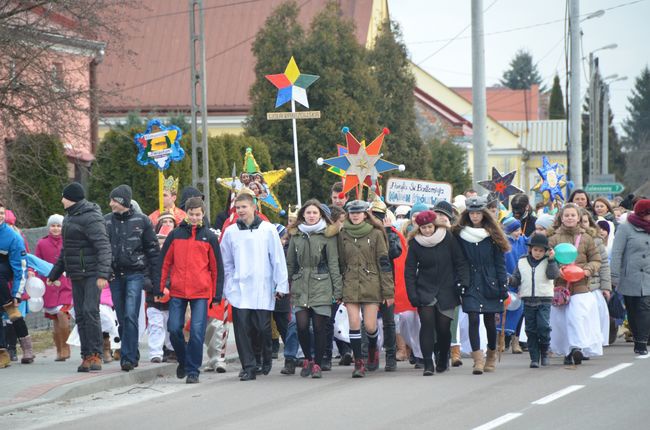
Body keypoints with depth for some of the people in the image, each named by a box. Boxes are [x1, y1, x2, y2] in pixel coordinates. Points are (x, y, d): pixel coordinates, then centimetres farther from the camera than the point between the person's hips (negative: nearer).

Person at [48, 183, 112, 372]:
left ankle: (95, 355, -14)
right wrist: (54, 274, 29)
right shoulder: (69, 218, 18)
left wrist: (102, 274, -30)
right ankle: (87, 357, 7)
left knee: (90, 311, -17)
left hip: (92, 274, -9)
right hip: (76, 275, 9)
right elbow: (66, 250, 28)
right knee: (80, 316, 5)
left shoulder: (91, 218, -13)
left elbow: (103, 246, -21)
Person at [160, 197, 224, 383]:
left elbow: (217, 267, 7)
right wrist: (160, 289, 4)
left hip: (201, 292, -1)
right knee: (174, 329, -2)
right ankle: (183, 361, 22)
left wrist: (217, 295, 3)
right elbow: (164, 262, 9)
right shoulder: (175, 234, 7)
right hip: (177, 292, 1)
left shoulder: (209, 237, 5)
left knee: (197, 332, -5)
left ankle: (193, 370, 3)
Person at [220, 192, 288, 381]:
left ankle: (266, 358, 25)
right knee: (242, 329, -4)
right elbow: (226, 263, 14)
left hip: (263, 289, -2)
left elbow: (278, 258, 2)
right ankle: (248, 367, 2)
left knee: (264, 328, -1)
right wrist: (227, 287, 9)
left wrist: (281, 284, -1)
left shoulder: (268, 229, 1)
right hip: (239, 290, 2)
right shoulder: (230, 232, 7)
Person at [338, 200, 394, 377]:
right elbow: (341, 263, 14)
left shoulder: (376, 234, -1)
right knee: (354, 323, -7)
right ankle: (358, 362, 0)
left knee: (370, 326, -3)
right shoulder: (343, 235, 8)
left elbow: (384, 263, -1)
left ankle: (372, 348, 30)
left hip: (371, 285, -2)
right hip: (350, 285, 2)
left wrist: (388, 291, -4)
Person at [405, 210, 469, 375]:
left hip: (446, 291, 0)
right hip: (425, 292, 0)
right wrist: (412, 294, -6)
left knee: (443, 327, 1)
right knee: (427, 324, -13)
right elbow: (410, 270, 1)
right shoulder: (415, 243, -2)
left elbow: (461, 263, 0)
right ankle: (428, 363, -12)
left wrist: (463, 283, -9)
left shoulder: (448, 239, -4)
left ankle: (442, 360, 26)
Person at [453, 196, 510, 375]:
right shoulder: (461, 235, 3)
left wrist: (503, 286, -2)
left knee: (489, 320, 7)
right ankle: (478, 360, -15)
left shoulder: (492, 236, 3)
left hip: (489, 284, 0)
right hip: (470, 285, 0)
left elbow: (500, 263, 3)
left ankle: (491, 356, 27)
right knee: (473, 319, -11)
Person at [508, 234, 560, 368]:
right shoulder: (522, 262, 9)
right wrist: (510, 280, -10)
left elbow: (553, 274, -12)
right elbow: (516, 279, 11)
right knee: (531, 330, 3)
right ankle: (534, 358, 8)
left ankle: (544, 353, 6)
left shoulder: (548, 262, 4)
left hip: (544, 300, -2)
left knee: (543, 326, -14)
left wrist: (551, 260, -19)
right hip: (528, 300, 2)